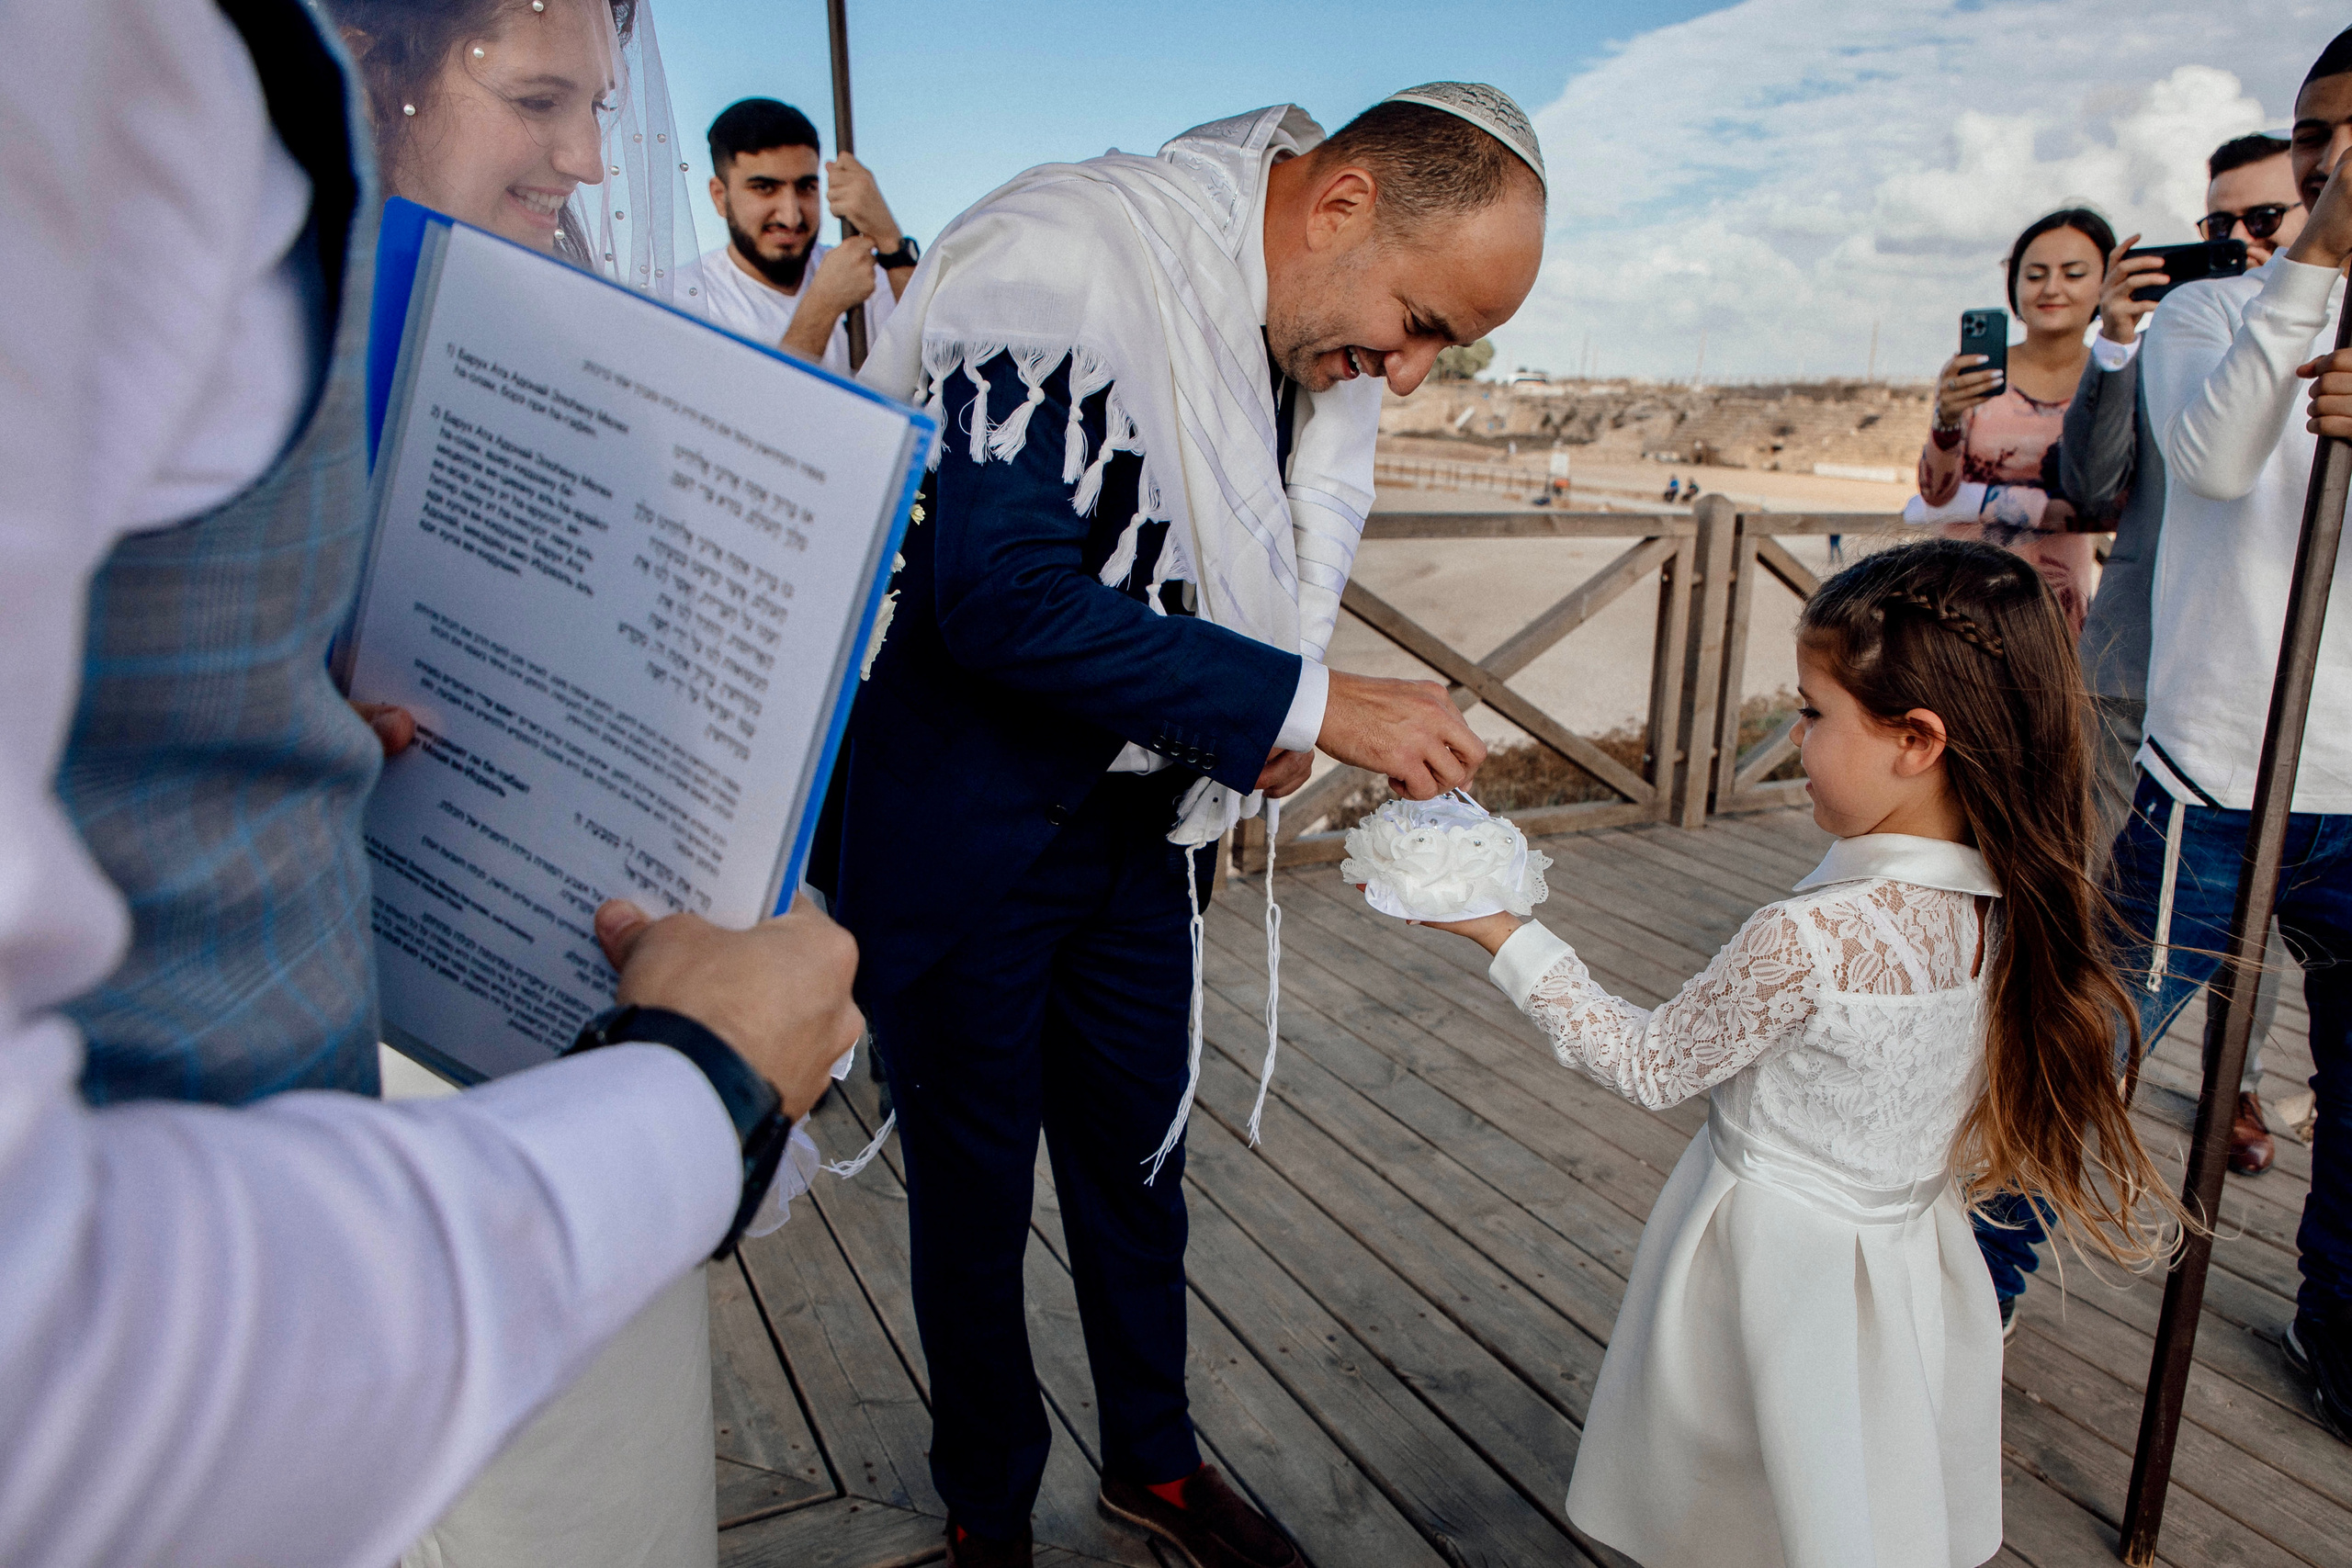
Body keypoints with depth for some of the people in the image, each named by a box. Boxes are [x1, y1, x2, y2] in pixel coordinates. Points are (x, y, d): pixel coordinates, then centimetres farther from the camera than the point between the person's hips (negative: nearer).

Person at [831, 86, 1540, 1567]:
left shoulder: (1320, 336, 1)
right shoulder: (1058, 260, -24)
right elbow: (1001, 595, -32)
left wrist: (1254, 729, -4)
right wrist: (1306, 702, -30)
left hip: (1138, 819, 7)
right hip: (961, 820, -6)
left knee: (1139, 1156, 20)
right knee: (975, 1188, 11)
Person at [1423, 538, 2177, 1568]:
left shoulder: (1809, 937, -32)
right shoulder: (2013, 906, -10)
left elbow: (1650, 1066, -17)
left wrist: (1504, 935, -14)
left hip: (1777, 1262, -7)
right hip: (1910, 1261, 7)